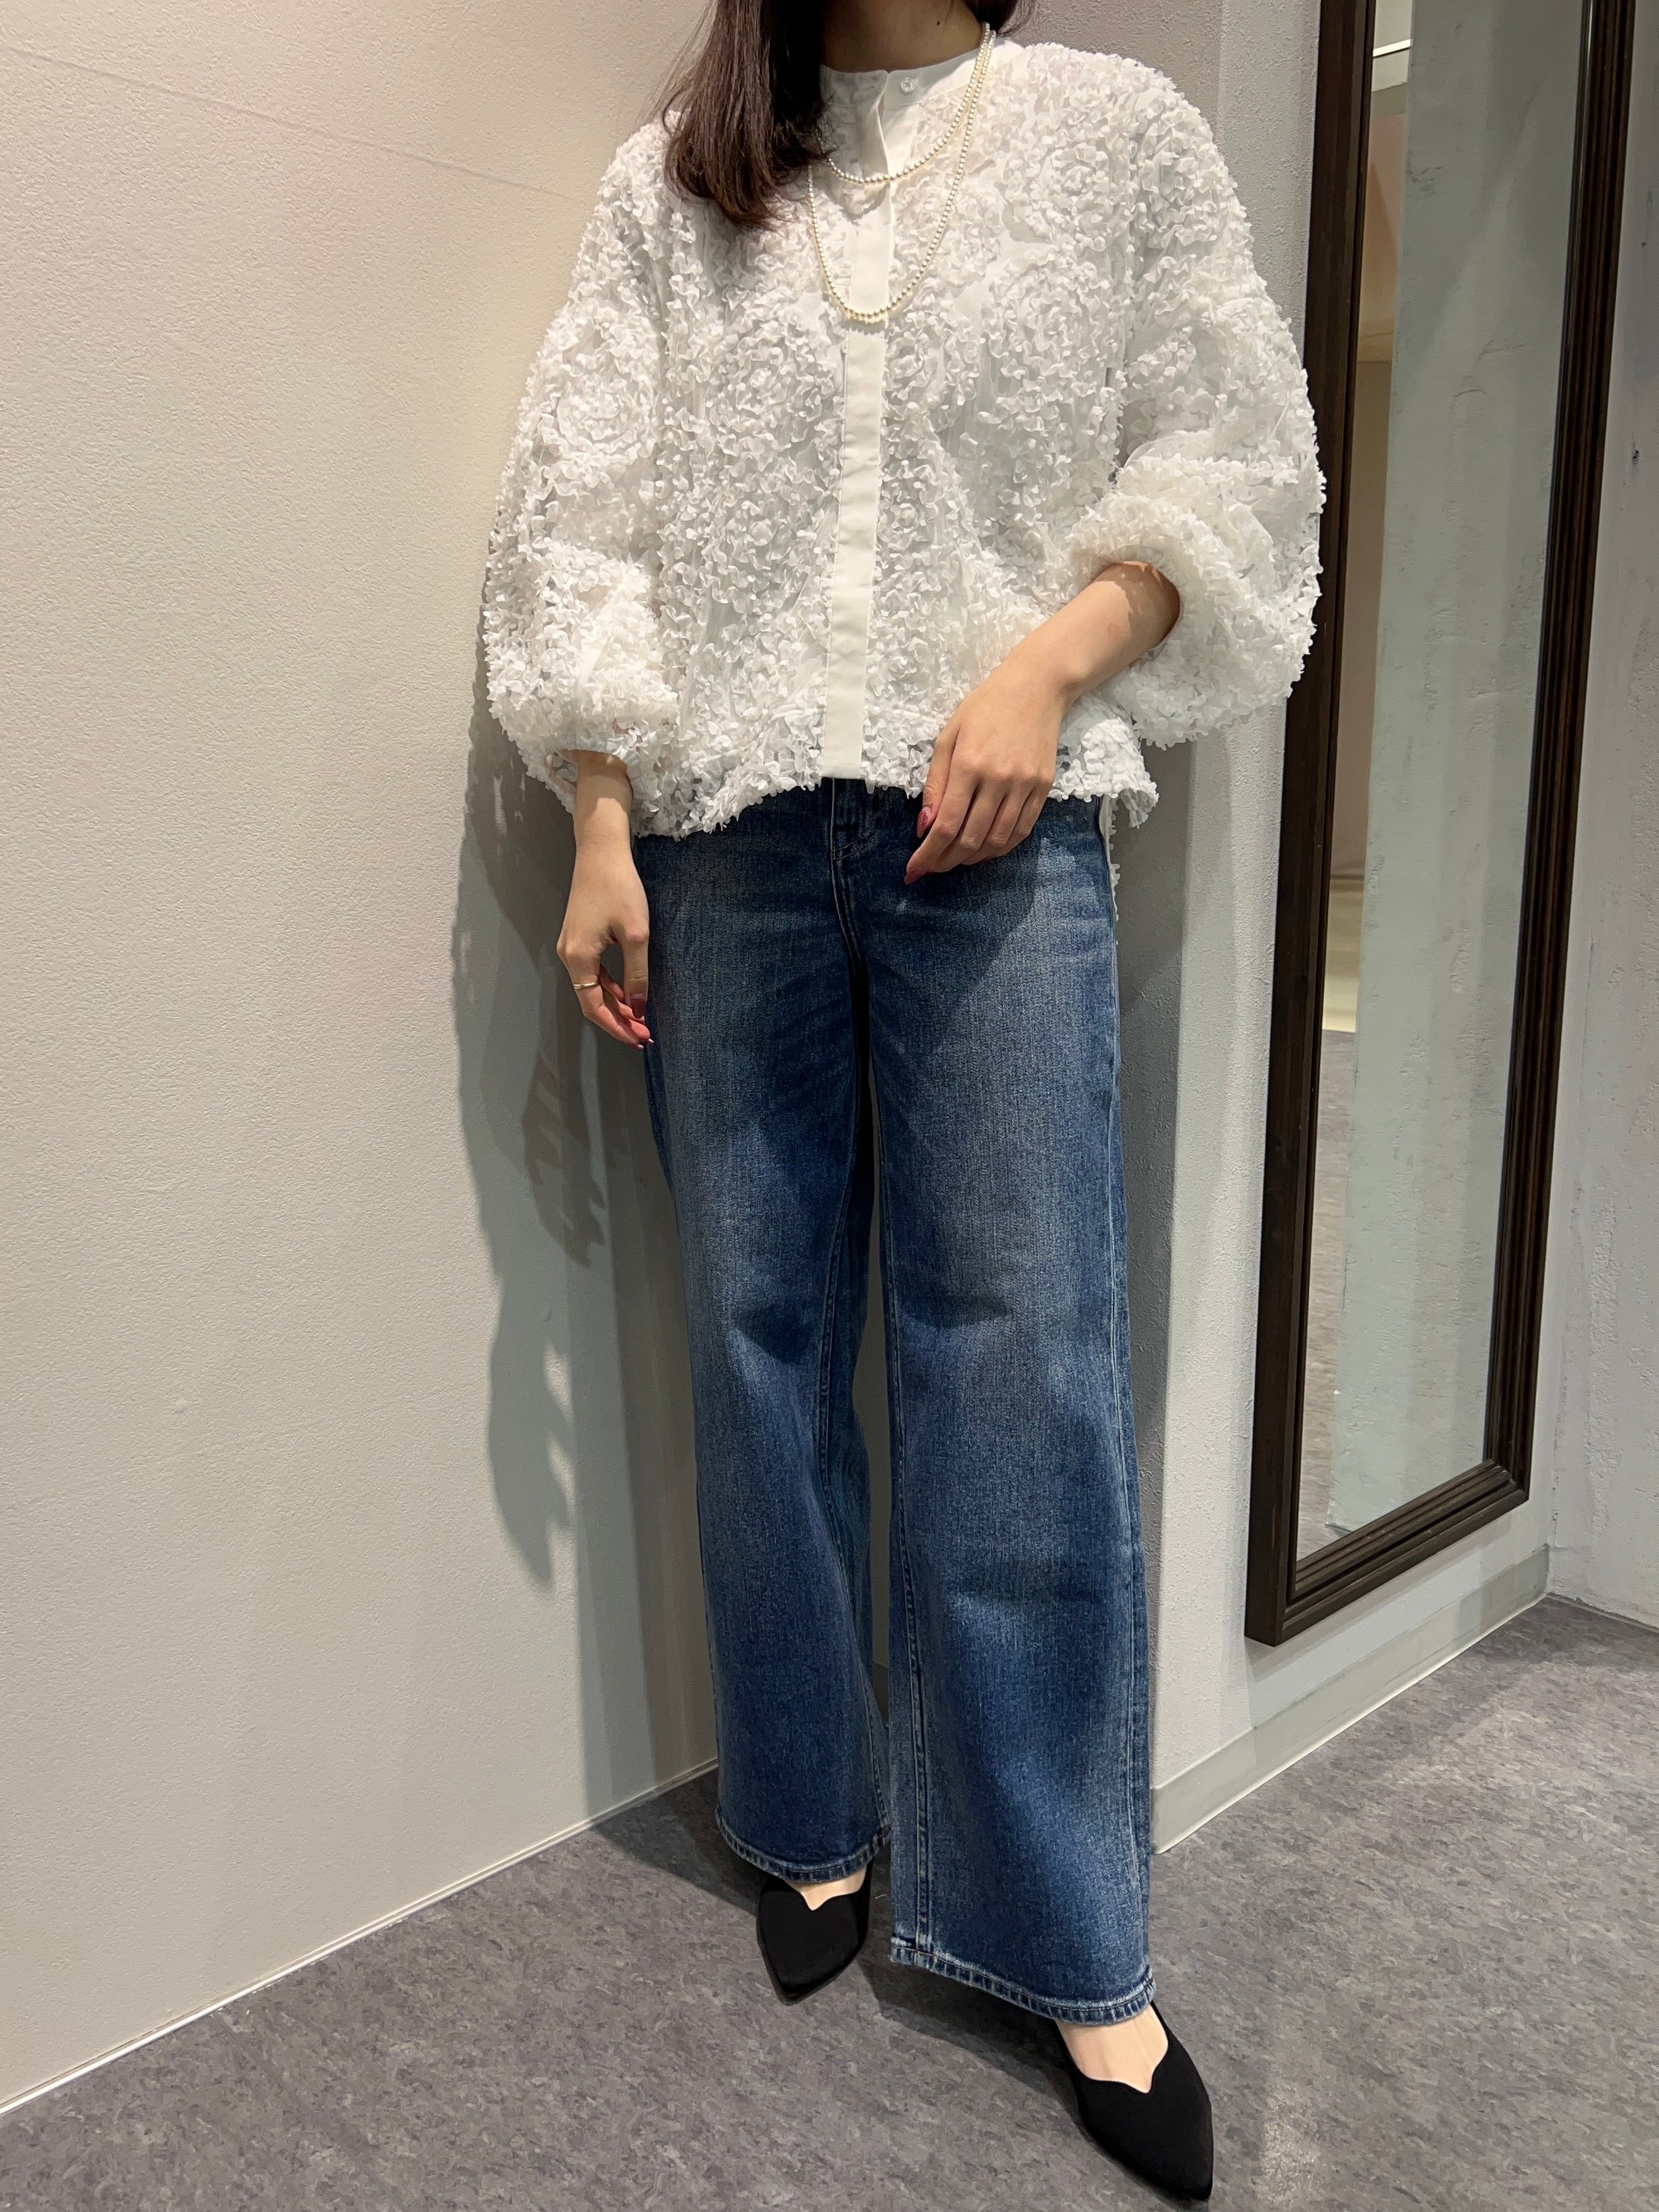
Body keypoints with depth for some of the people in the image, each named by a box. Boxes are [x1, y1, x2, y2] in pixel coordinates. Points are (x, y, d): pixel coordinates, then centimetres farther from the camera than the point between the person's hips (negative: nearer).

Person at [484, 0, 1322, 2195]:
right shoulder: (671, 184, 15)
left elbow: (1235, 473, 7)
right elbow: (580, 521, 9)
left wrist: (1049, 662, -10)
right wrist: (600, 837, 0)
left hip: (998, 837, -1)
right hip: (729, 836, 2)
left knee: (1027, 1365, -4)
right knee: (761, 1341, 6)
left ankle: (1074, 1951, 11)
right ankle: (817, 1823, 26)